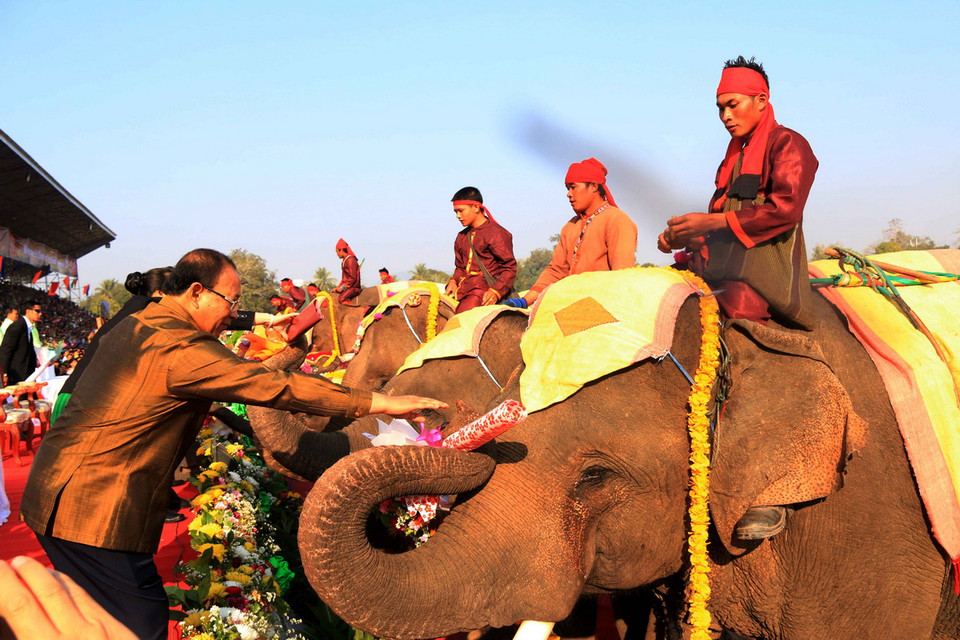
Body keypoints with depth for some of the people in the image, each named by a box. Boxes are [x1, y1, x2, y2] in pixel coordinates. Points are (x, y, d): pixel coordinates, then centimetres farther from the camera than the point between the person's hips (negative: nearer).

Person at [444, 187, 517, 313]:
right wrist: (453, 281, 4)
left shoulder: (496, 233, -1)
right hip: (464, 286, 7)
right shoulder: (461, 237, 22)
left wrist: (495, 291, -18)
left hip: (486, 286, -7)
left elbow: (510, 267, -4)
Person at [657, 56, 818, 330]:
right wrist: (681, 236, 3)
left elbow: (786, 208, -11)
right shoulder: (734, 156, 28)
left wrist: (711, 222, -13)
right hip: (724, 271, 7)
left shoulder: (788, 143, 5)